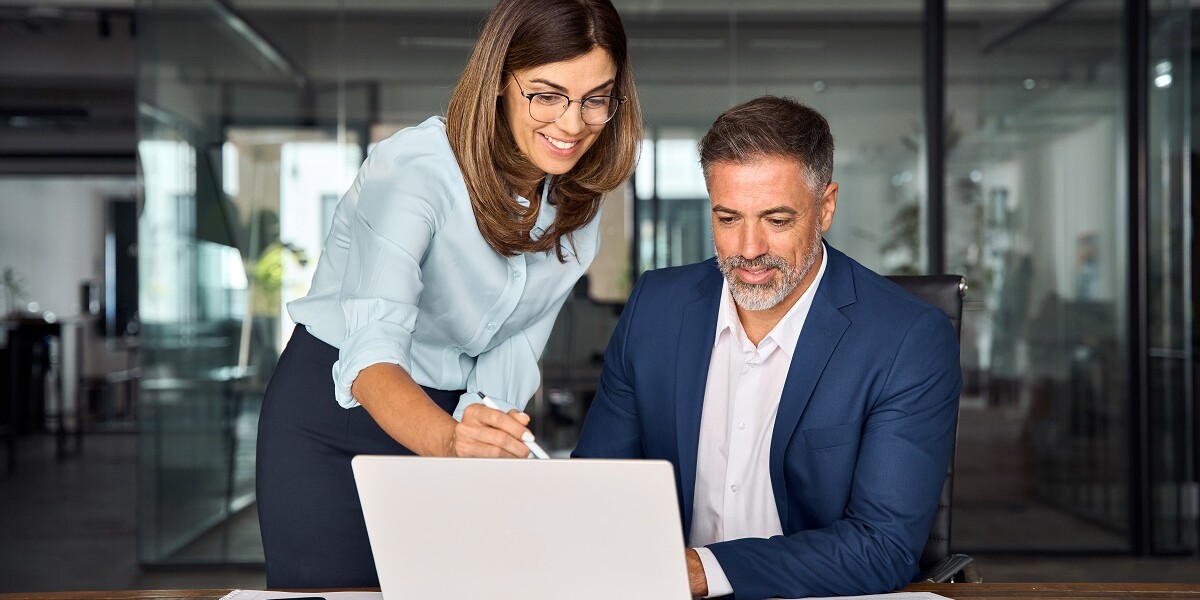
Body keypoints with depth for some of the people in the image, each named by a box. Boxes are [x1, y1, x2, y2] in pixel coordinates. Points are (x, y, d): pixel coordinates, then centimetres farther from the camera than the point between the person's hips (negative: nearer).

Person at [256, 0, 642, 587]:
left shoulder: (579, 200, -4)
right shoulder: (414, 170, -25)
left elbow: (513, 348, -2)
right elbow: (371, 356, -37)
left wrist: (486, 439, -20)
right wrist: (451, 441, -56)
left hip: (448, 421, 5)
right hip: (335, 417, -5)